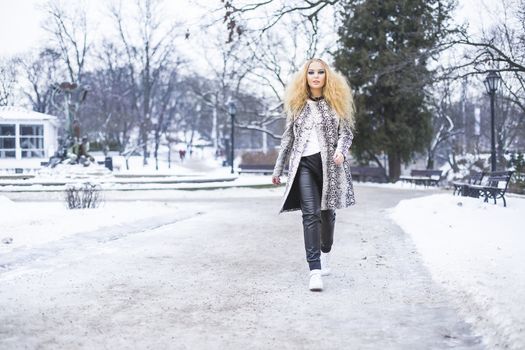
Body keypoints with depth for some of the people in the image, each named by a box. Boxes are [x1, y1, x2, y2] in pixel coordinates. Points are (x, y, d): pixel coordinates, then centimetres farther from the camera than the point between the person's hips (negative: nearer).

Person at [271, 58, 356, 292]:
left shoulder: (336, 102, 6)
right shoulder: (297, 104, 10)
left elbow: (347, 131, 4)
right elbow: (288, 137, 15)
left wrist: (341, 150, -18)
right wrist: (278, 169, 15)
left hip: (329, 163, 0)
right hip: (304, 163, 0)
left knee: (327, 212, 11)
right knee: (310, 214, -12)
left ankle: (325, 255, 38)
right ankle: (315, 271, -18)